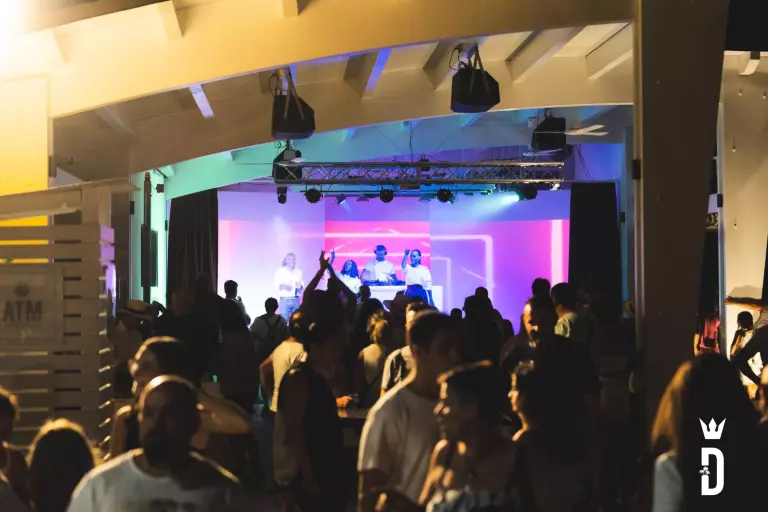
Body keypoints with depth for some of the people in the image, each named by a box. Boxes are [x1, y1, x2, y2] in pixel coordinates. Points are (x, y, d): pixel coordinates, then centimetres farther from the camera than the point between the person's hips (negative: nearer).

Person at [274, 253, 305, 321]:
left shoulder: (299, 272, 12)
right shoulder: (280, 271, 4)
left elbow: (303, 286, 15)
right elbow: (276, 284, -3)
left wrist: (300, 286, -8)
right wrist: (283, 285, -23)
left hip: (296, 300, 3)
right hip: (284, 299, -3)